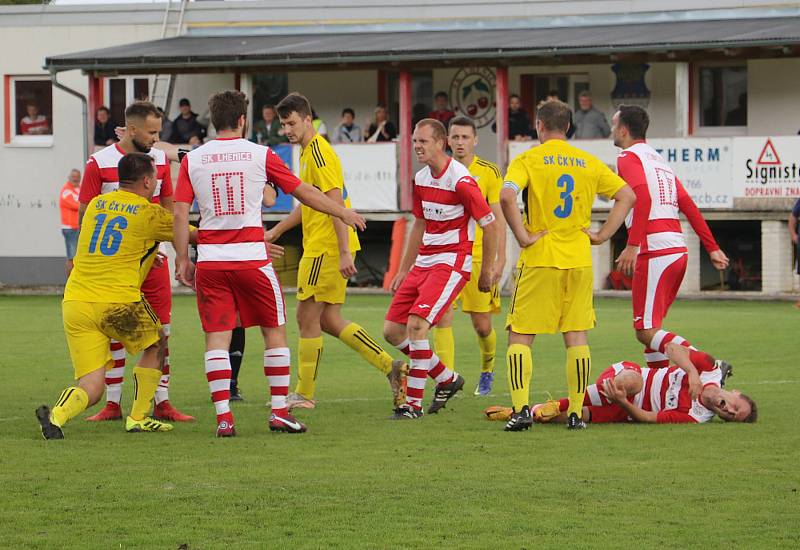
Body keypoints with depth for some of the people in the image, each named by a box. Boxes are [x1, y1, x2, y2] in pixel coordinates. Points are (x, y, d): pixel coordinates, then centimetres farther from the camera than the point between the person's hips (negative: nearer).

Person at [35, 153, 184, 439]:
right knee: (155, 345, 25)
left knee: (91, 387, 3)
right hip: (118, 302, -4)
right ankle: (138, 417, 22)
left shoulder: (95, 204, 15)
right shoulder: (150, 214, -1)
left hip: (74, 303, 4)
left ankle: (57, 413, -26)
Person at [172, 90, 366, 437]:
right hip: (251, 257, -2)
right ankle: (280, 412, 10)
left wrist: (183, 259, 8)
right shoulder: (261, 155, 1)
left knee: (217, 338, 3)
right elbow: (303, 192, 9)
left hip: (210, 260, 2)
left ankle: (223, 417, -5)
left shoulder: (192, 160, 4)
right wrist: (344, 213, 22)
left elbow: (180, 214, 0)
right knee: (274, 331, 11)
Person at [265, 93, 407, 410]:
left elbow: (337, 203, -20)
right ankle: (391, 367, 9)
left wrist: (344, 252, -24)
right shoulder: (308, 153, 17)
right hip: (322, 248, 10)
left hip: (326, 249, -10)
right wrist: (276, 231, 28)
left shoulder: (319, 152, -14)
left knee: (307, 318, -2)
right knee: (329, 320, 10)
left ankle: (304, 394, 7)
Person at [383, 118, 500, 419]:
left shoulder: (460, 180, -15)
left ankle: (413, 403, -11)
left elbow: (491, 224, -11)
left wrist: (487, 271, -5)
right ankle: (447, 378, 21)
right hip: (423, 262, 9)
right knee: (392, 330, 4)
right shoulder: (421, 179, 9)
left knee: (416, 324, -22)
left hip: (452, 262, -9)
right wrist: (403, 270, 21)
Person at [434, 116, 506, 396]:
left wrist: (500, 258, -7)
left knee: (482, 324, 5)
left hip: (478, 256, -2)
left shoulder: (489, 172, -1)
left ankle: (487, 369, 33)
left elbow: (498, 218, -1)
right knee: (442, 318, -13)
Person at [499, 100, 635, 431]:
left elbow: (507, 196, -21)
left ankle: (521, 409, -10)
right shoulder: (588, 162, 9)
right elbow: (627, 195, 8)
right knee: (576, 336, 9)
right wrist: (603, 235, 7)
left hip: (539, 258, -3)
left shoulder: (528, 159, -3)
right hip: (579, 260, 3)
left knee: (520, 335, 2)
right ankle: (576, 413, 7)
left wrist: (522, 237, -13)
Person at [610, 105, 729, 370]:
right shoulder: (658, 159, 24)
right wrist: (713, 248, 21)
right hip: (678, 248, 9)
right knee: (649, 328, 16)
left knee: (647, 332, -10)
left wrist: (632, 245, -24)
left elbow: (642, 197, -19)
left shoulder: (628, 158, -2)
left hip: (655, 250, -9)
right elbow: (689, 206, 21)